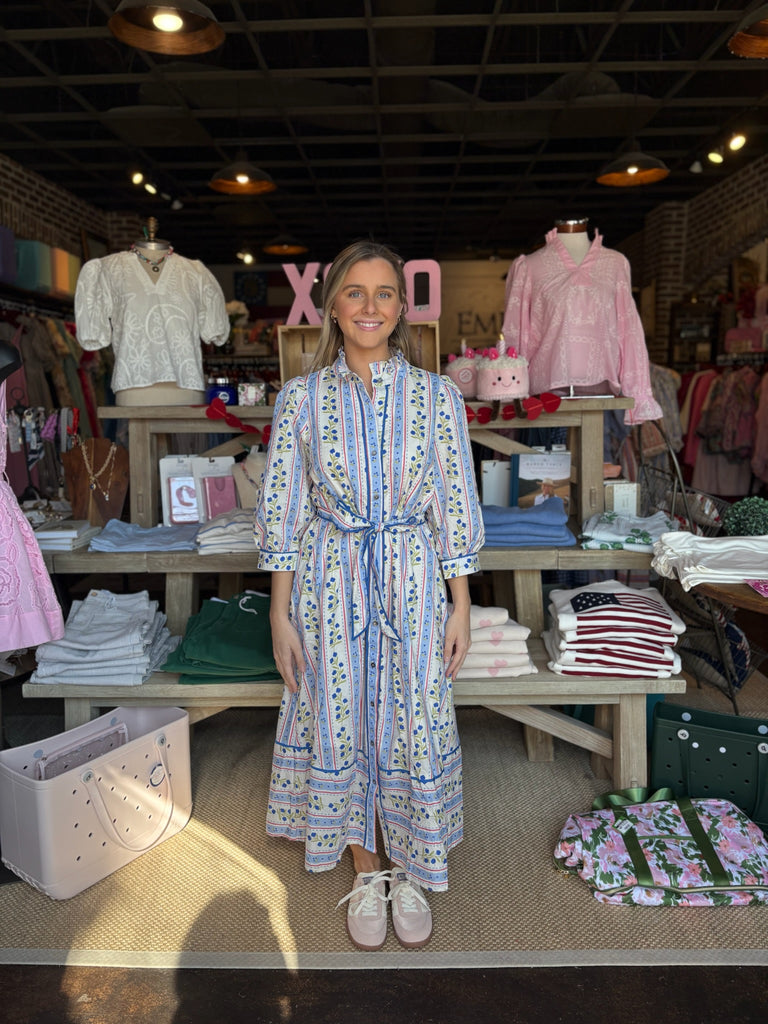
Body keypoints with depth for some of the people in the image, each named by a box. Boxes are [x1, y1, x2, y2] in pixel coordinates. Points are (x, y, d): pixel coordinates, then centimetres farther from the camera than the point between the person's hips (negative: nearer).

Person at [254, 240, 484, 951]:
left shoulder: (437, 396, -2)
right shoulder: (300, 398, -2)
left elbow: (455, 508, 0)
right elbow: (283, 512, -1)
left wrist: (460, 606, -2)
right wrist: (281, 612, -3)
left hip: (413, 582, 0)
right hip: (330, 584, 1)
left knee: (414, 727, 8)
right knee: (340, 725, 10)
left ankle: (409, 875, 33)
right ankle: (366, 872, 34)